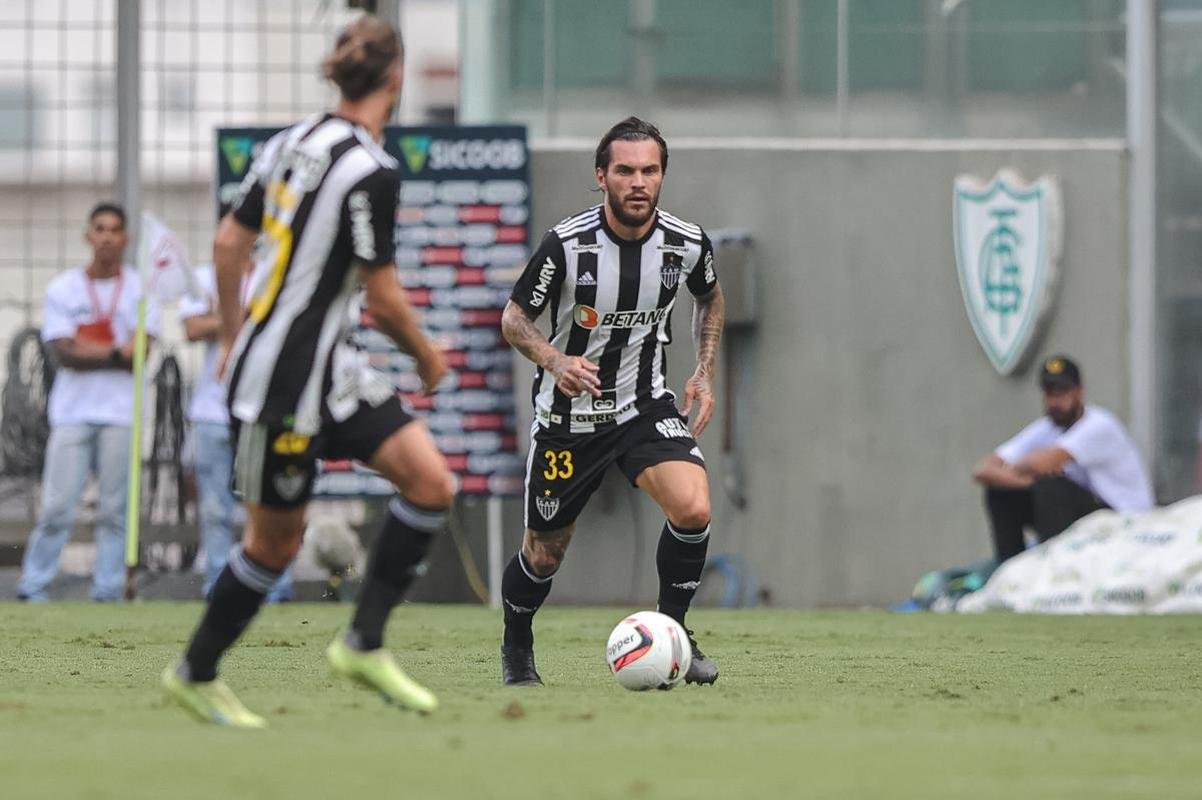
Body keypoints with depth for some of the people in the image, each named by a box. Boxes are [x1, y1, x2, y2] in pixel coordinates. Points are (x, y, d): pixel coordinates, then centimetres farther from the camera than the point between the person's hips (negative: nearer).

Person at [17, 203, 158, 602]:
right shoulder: (62, 289, 6)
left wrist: (86, 350, -8)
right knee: (56, 508, -5)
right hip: (72, 414, 0)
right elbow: (64, 354, -4)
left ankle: (108, 592, 3)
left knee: (114, 510, 0)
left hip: (121, 415, 0)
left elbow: (138, 357, -5)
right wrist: (116, 353, -9)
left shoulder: (141, 289, 5)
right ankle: (32, 588, 2)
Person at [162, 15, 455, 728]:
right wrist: (427, 356, 2)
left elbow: (229, 243, 13)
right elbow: (383, 299, -17)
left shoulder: (292, 143, 6)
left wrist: (234, 332, 25)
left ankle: (364, 643, 5)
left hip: (330, 371, 9)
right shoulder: (372, 172, -20)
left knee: (432, 482, 0)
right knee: (277, 541, 4)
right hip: (285, 382, -9)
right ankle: (196, 673, 22)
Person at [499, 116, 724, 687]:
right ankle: (516, 649, 39)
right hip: (568, 413, -2)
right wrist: (556, 361, -26)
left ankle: (671, 630, -2)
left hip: (646, 405, 2)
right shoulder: (566, 243, -19)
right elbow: (514, 318, -7)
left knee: (693, 509, -24)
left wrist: (704, 374, 4)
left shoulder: (687, 243, -10)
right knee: (545, 554, 8)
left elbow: (709, 298, 14)